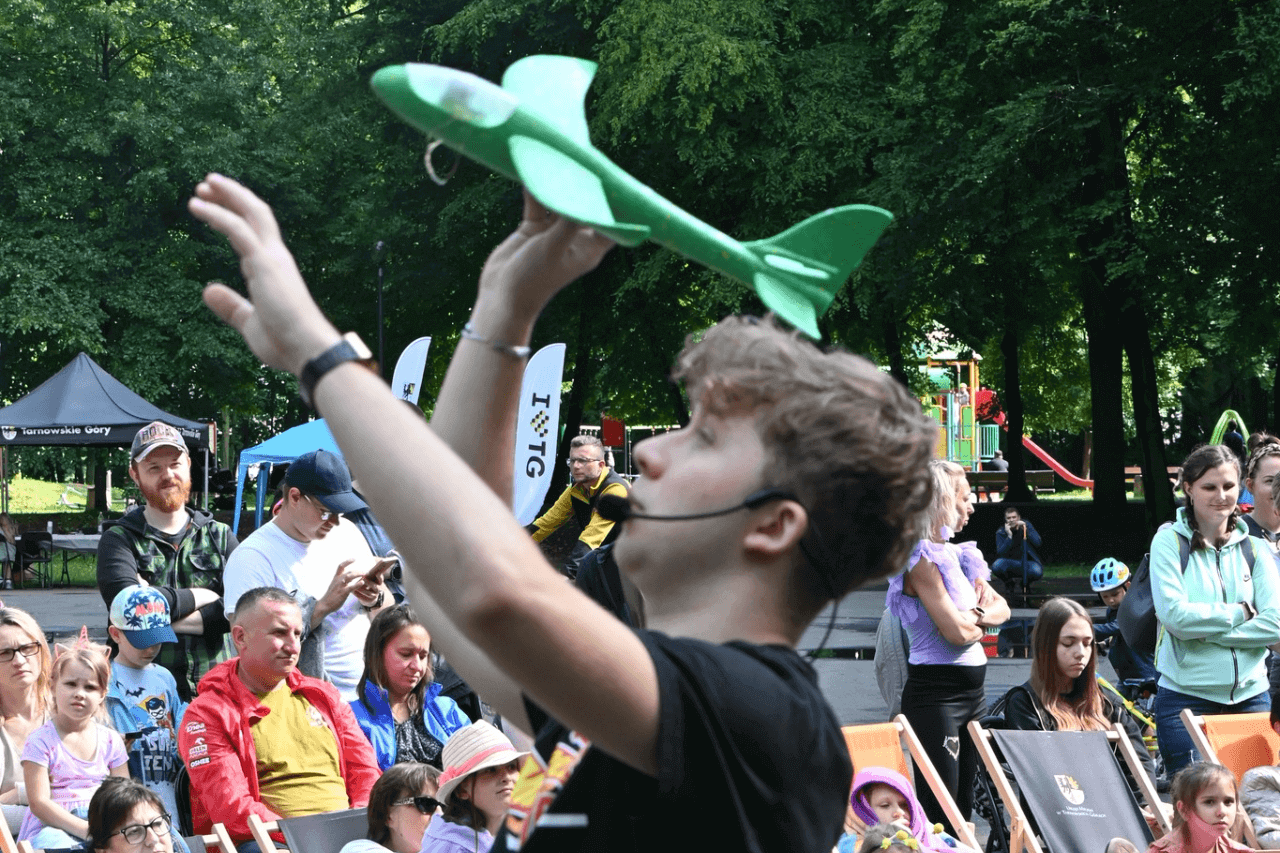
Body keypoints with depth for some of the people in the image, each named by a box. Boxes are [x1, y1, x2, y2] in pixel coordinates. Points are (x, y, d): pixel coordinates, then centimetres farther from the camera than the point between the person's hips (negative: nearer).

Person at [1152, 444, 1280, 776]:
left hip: (1251, 696, 3)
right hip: (1186, 697, -3)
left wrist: (1207, 629, -11)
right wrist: (1240, 612, -6)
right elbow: (1175, 616, -13)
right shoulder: (1169, 542, -1)